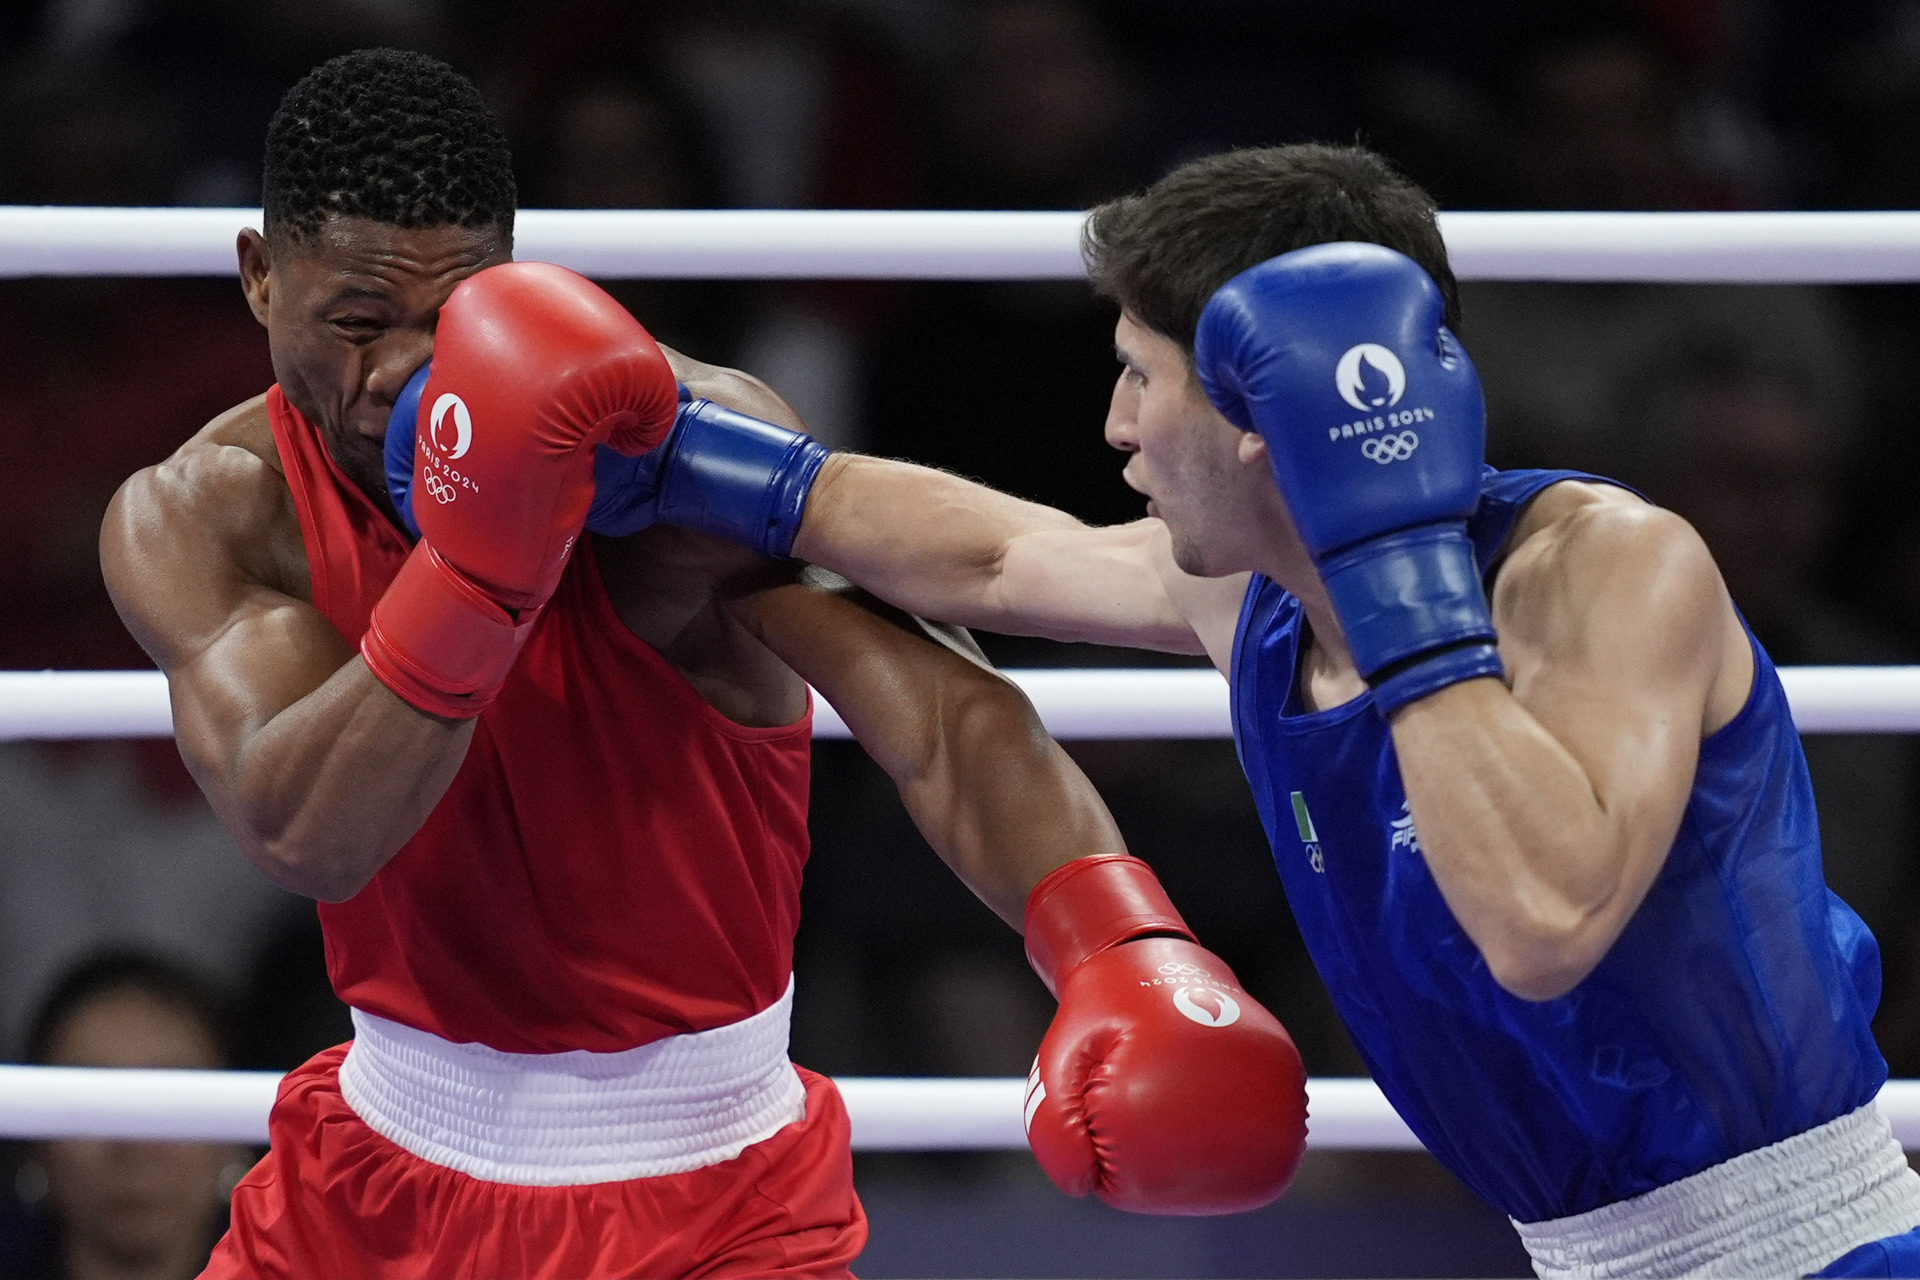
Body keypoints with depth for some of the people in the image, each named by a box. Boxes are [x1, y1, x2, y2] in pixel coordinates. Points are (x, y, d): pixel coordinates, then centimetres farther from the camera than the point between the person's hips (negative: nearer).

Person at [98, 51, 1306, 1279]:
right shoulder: (195, 518, -10)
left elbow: (945, 717, -30)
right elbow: (304, 838, -25)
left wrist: (1126, 953, -47)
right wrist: (477, 559, -37)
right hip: (378, 1177, 3)